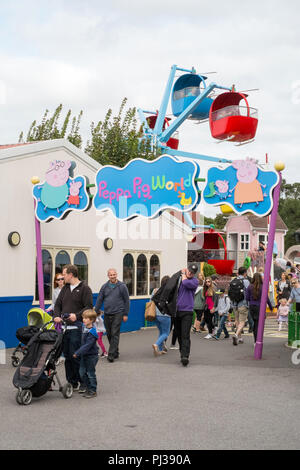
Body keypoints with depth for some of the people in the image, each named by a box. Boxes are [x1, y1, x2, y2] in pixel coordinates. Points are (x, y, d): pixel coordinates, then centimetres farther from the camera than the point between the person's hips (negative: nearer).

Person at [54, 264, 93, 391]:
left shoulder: (84, 288, -2)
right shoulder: (65, 289, 18)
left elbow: (89, 307, -9)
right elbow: (58, 304, 17)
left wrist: (77, 315, -22)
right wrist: (56, 316, -2)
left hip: (77, 328, -7)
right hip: (64, 327, 7)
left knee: (75, 356, -9)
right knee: (67, 356, 8)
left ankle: (83, 382, 3)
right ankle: (72, 383, 16)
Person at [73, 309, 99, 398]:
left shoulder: (92, 332, -22)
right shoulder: (84, 328, 3)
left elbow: (87, 346, -26)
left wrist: (77, 353, -26)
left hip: (91, 356, -8)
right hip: (84, 355, 8)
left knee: (91, 373, 1)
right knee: (82, 372, 13)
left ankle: (92, 391, 10)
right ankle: (86, 386, 29)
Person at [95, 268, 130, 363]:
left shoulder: (122, 286, -1)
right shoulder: (104, 287, 7)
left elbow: (126, 301, 2)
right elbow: (99, 300, 9)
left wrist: (125, 314, -1)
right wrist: (95, 313, 4)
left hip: (118, 314, -4)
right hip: (107, 314, 4)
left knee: (115, 334, -9)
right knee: (109, 334, 10)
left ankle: (111, 354, -8)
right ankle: (115, 352, 24)